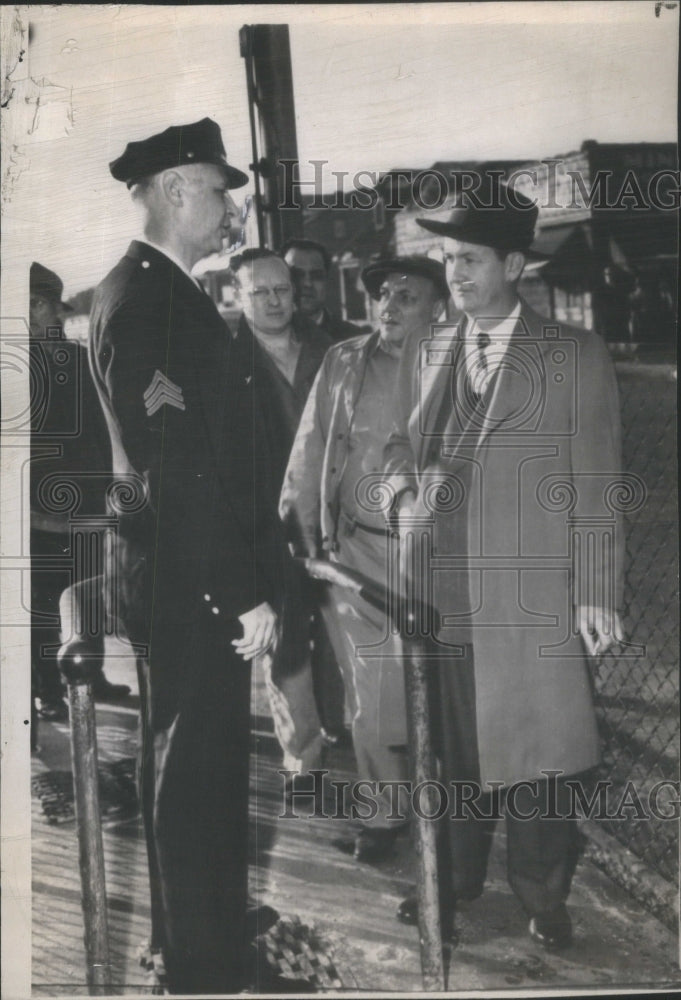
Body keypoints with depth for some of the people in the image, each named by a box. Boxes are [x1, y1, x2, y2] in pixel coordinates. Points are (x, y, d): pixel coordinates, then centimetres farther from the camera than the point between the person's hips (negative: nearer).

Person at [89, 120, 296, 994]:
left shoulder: (161, 293, 11)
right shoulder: (145, 303, -20)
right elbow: (174, 471, -25)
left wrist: (253, 570, 18)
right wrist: (244, 593, -20)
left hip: (192, 576, 10)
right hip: (188, 583, -10)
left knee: (203, 758, 21)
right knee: (192, 768, 3)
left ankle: (215, 919, 40)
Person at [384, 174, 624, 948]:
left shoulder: (574, 356, -2)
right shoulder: (428, 360, 12)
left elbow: (596, 485, -4)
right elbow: (402, 445, 19)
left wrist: (596, 594, -8)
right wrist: (405, 493, -4)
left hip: (534, 599, -4)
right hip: (444, 594, 4)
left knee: (534, 753, 6)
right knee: (449, 746, 13)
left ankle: (542, 896, 25)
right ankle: (453, 878, 32)